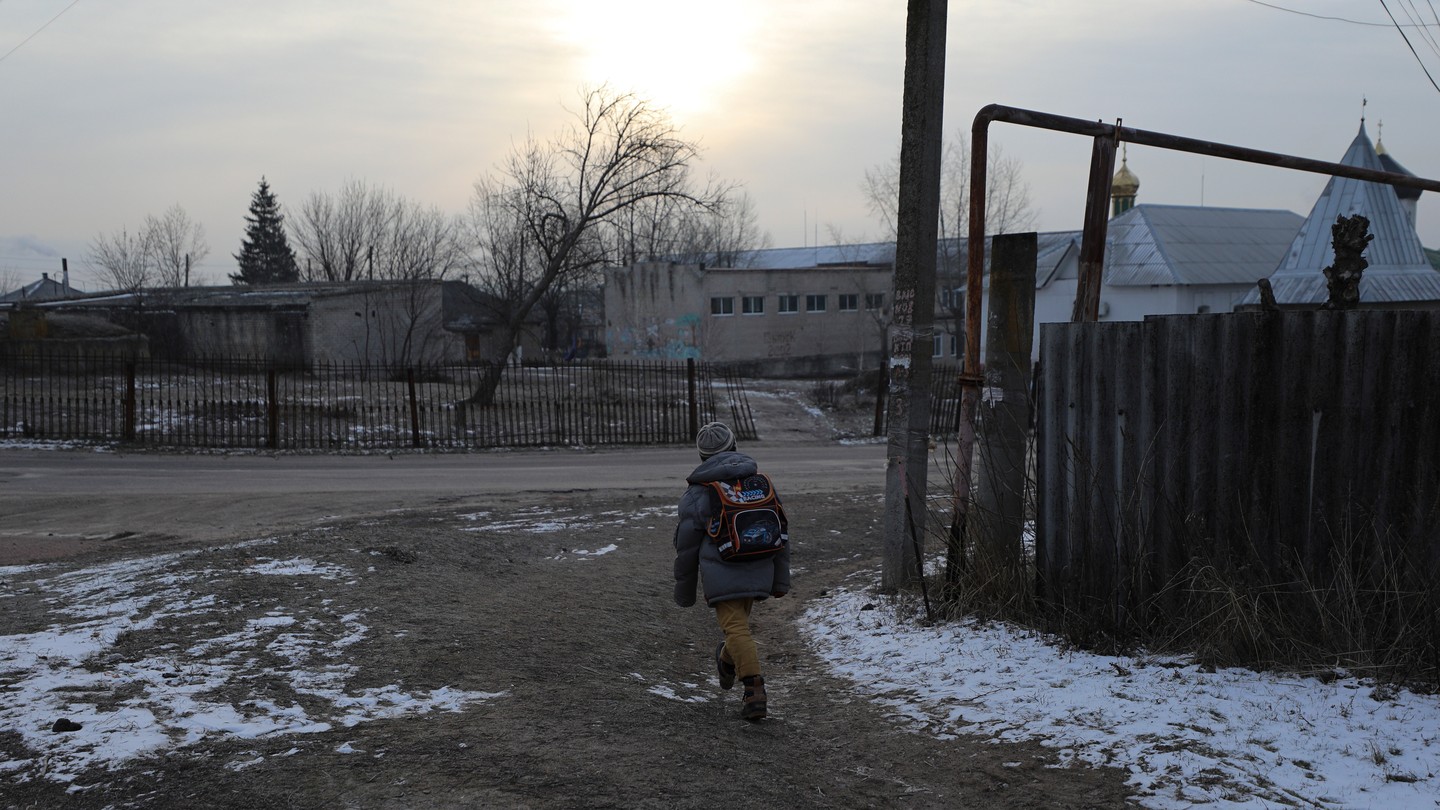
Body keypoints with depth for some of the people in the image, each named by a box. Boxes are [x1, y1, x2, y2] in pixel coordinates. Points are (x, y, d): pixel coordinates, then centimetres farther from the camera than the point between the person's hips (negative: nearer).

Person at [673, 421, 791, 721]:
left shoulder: (697, 493, -7)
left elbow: (686, 545, -3)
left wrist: (684, 590, 9)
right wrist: (781, 580, 12)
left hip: (722, 572, -5)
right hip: (758, 570, 5)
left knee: (736, 628, -5)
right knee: (740, 618, 24)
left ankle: (754, 690, -17)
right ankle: (728, 663, 49)